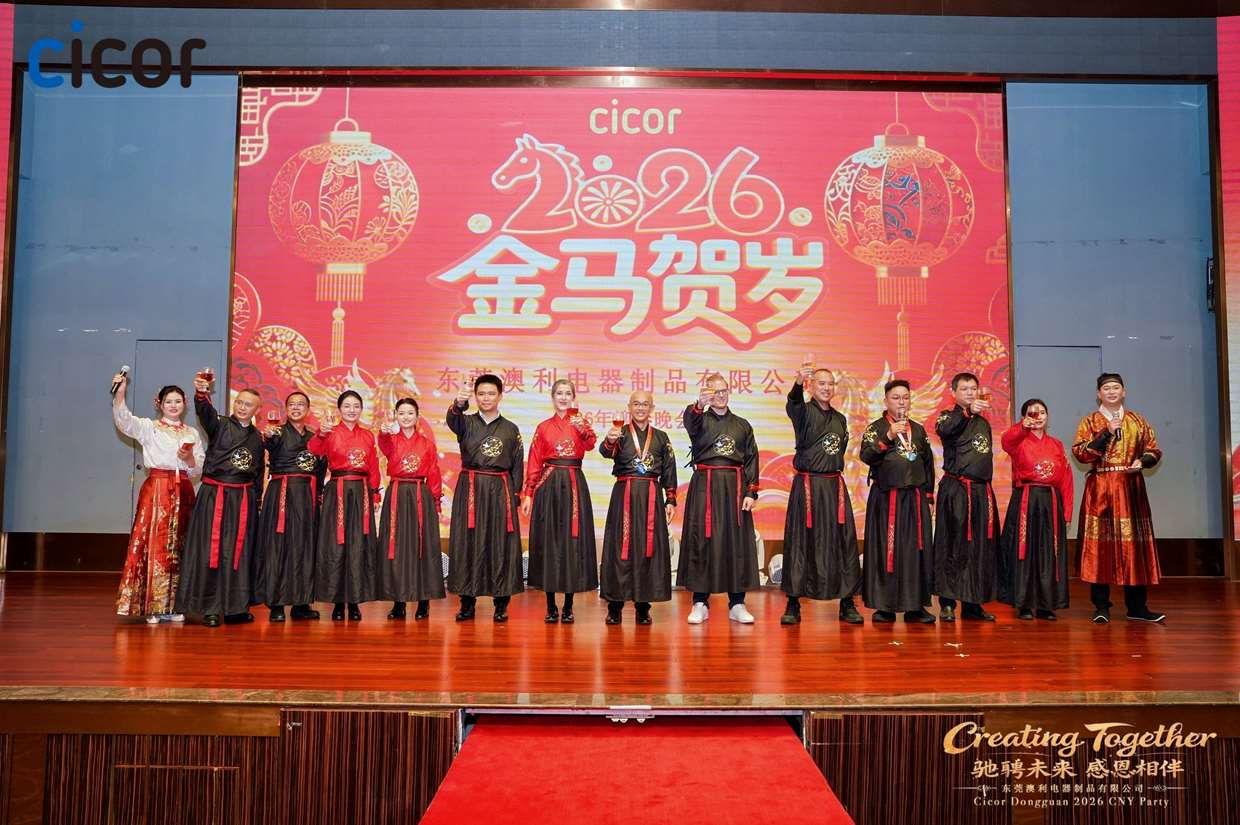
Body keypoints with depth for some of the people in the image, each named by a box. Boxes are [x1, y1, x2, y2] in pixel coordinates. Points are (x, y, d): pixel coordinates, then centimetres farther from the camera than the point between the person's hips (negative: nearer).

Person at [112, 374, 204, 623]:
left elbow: (199, 470, 14)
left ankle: (172, 605, 10)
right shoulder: (148, 427, 6)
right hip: (156, 489, -3)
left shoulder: (192, 433, 16)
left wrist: (190, 459, -7)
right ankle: (152, 606, -2)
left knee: (177, 546, 4)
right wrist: (120, 391, -27)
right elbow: (124, 420, -14)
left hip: (183, 492, 3)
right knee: (154, 544, -8)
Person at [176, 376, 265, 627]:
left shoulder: (257, 437, 14)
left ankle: (235, 607, 14)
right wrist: (201, 393, -42)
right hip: (214, 495, -4)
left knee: (239, 552, 6)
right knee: (211, 549, -3)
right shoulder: (219, 424, 1)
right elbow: (205, 412, -22)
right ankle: (210, 609, 3)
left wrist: (255, 497, 12)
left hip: (244, 499, 4)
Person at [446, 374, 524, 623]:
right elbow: (453, 419, -20)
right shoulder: (466, 423, 5)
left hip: (500, 491, 0)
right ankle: (467, 602, 9)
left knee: (500, 544, 0)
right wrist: (459, 403, -42)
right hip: (469, 489, 0)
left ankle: (501, 603, 8)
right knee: (467, 543, -1)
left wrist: (515, 495, 0)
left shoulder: (511, 429, 8)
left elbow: (517, 465, 9)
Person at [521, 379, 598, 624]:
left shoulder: (579, 422, 7)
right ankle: (551, 607, 10)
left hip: (573, 485, -1)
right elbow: (534, 463, 7)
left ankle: (568, 607, 9)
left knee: (572, 540, 0)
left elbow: (590, 444, -14)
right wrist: (528, 494, 1)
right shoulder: (543, 428, 9)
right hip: (548, 485, 1)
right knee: (548, 540, 1)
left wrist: (582, 429, -34)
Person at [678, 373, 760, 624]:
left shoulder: (742, 425, 15)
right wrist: (700, 405, -41)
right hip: (705, 486, -2)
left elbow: (752, 459, 10)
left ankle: (737, 604, 11)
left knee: (737, 542, 2)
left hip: (735, 486, 2)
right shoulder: (700, 420, 7)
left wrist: (751, 493, 0)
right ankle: (700, 603, 5)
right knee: (702, 541, -3)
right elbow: (690, 421, -19)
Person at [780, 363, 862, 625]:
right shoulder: (804, 412, -3)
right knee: (800, 542, -2)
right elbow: (793, 404, -27)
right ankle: (793, 604, 5)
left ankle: (847, 604, 12)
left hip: (834, 485, 5)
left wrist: (833, 469, 10)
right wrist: (799, 383, -48)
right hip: (807, 485, -5)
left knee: (843, 541, 3)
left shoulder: (840, 419, 15)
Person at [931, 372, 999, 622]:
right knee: (953, 545, -6)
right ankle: (947, 603, -1)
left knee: (981, 546, 5)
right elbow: (944, 430, -24)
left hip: (982, 490, 6)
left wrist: (986, 481, 18)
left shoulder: (983, 422, 20)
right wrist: (967, 411, -40)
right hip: (955, 489, -6)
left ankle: (973, 603, 13)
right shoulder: (948, 416, 1)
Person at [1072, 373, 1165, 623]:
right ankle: (1101, 606, 1)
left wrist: (1143, 461, -7)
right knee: (1100, 545, -5)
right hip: (1100, 489, -2)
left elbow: (1154, 450, 14)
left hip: (1131, 488, 2)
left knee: (1134, 545, 1)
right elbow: (1079, 453, -7)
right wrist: (1107, 432, -13)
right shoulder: (1089, 422, 6)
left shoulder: (1137, 421, 14)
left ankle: (1137, 606, 9)